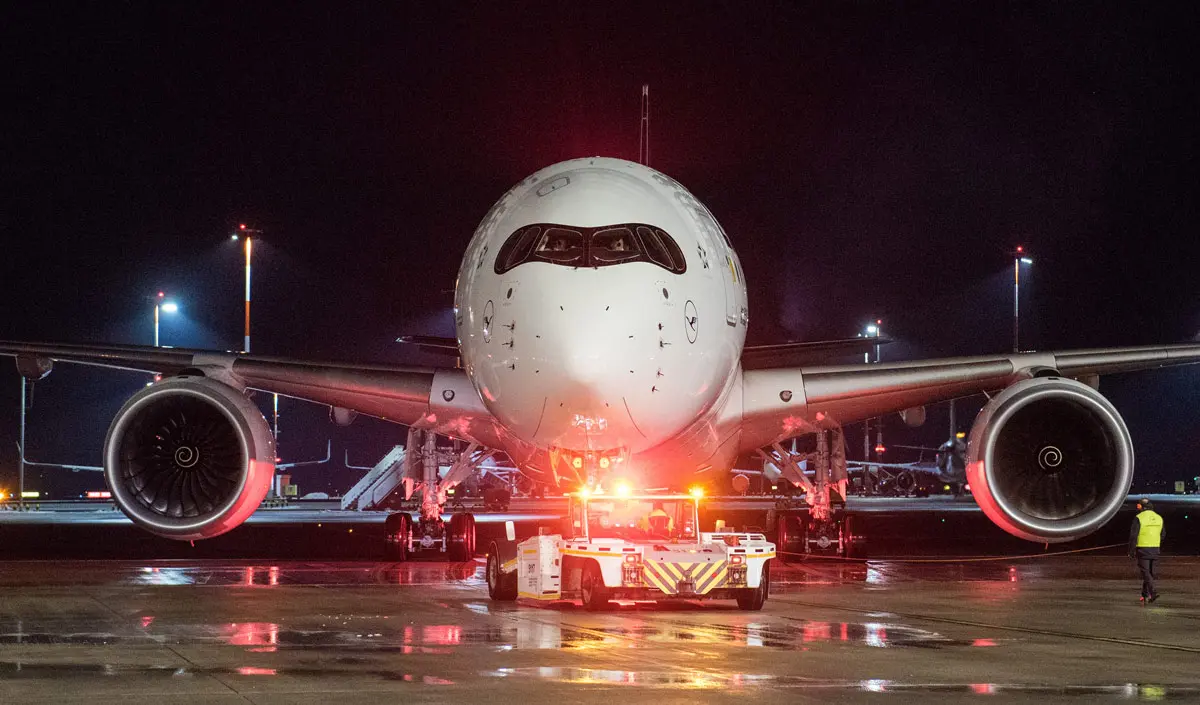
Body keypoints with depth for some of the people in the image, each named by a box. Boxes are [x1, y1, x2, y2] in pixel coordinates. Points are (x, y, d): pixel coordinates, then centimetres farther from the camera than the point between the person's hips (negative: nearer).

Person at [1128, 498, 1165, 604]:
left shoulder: (1139, 518, -10)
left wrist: (1131, 551, -5)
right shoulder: (1158, 518, 9)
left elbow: (1133, 536, -12)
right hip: (1155, 549, 5)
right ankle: (1145, 595, 18)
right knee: (1150, 573, 12)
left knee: (1145, 572, -5)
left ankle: (1153, 591, -21)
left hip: (1143, 549, -5)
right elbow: (1162, 536, 14)